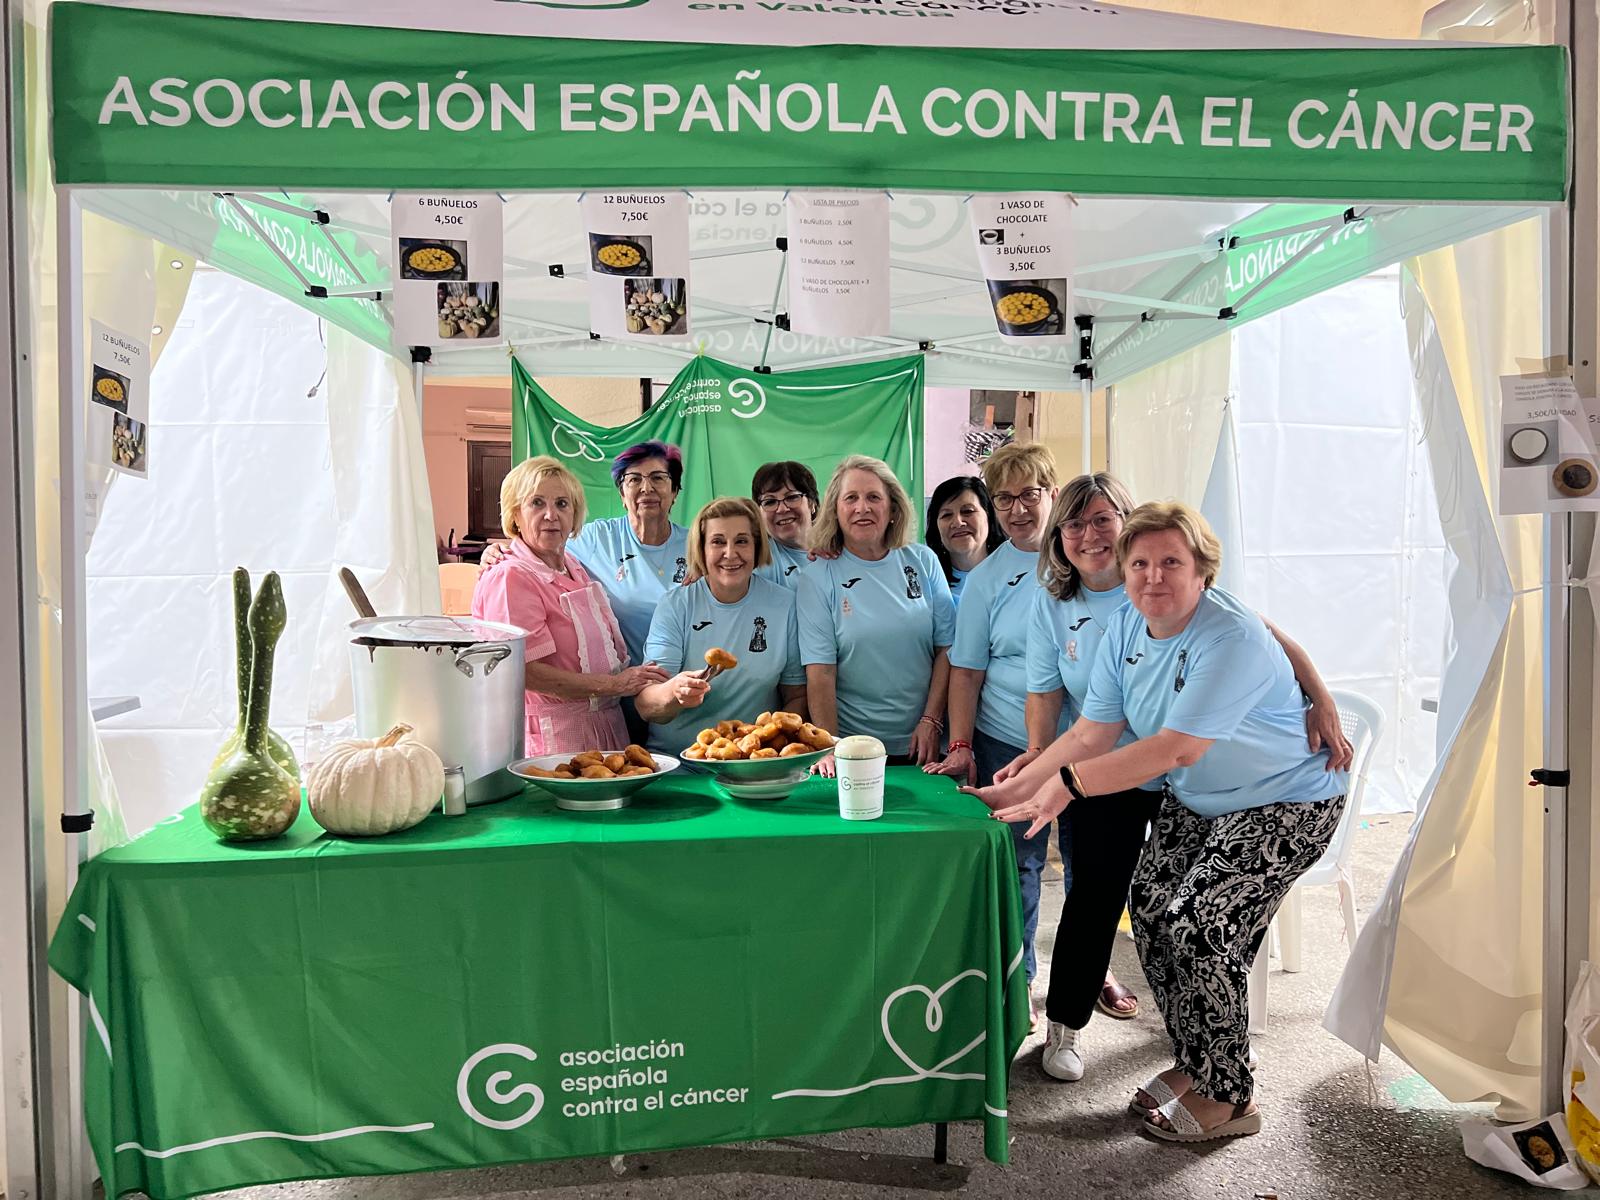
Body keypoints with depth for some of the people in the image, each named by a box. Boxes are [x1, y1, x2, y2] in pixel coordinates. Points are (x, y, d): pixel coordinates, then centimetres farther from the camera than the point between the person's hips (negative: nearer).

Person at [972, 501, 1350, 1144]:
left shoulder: (1231, 638, -29)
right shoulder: (1126, 627, -5)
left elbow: (1177, 749, -34)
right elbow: (1090, 733, -7)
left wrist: (1068, 784, -34)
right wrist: (1019, 787, -17)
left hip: (1284, 802, -7)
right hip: (1196, 801, 8)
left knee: (1201, 928, -14)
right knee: (1151, 909, 2)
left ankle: (1228, 1097, 7)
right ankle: (1194, 1062, 23)